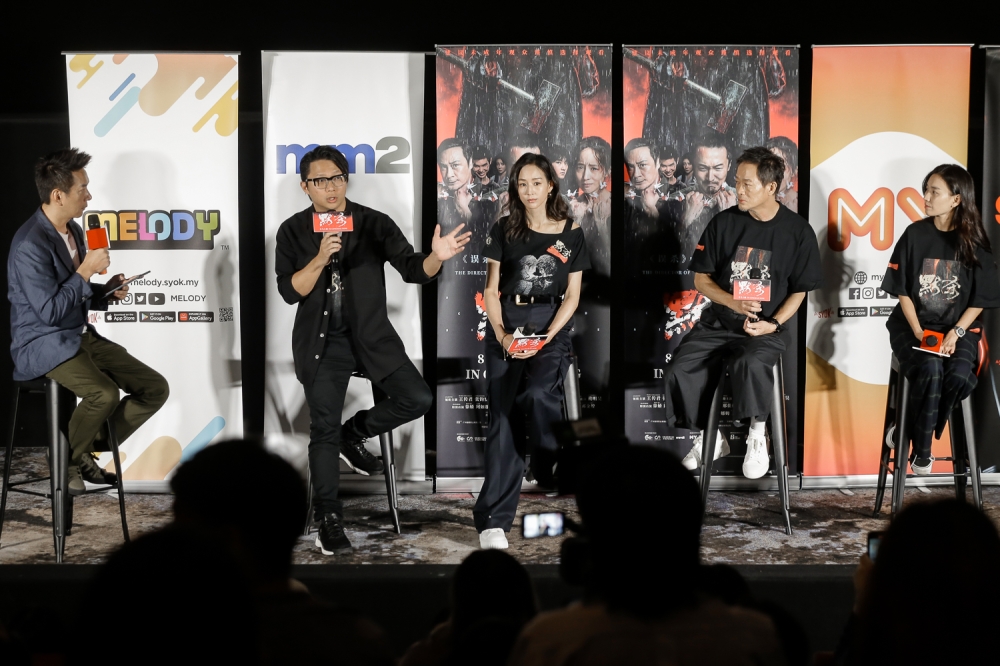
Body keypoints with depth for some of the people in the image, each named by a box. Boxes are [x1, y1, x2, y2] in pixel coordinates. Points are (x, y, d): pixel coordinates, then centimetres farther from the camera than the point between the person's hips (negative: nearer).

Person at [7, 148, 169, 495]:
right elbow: (50, 311, -23)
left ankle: (86, 451, 10)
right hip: (43, 345, -9)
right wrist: (86, 270, -18)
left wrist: (105, 291, 1)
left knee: (155, 388, -3)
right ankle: (66, 461, -6)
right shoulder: (30, 244, -20)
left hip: (82, 336, 9)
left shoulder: (73, 230, 9)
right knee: (104, 393, -34)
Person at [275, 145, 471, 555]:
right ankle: (329, 518, 9)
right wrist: (320, 259, -24)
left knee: (417, 399, -14)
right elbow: (289, 292, -8)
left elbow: (413, 270, -10)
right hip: (322, 342, -1)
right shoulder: (293, 231, 0)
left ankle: (353, 433, 13)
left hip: (371, 336, 1)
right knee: (324, 428, -4)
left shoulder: (374, 224, -2)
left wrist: (437, 256, -32)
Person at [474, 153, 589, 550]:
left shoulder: (571, 233, 5)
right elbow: (491, 290, 7)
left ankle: (553, 479, -2)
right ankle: (494, 520, -15)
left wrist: (547, 337, -10)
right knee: (502, 415, -11)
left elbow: (572, 295, 3)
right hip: (506, 327, 1)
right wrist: (501, 334, -9)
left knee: (538, 394, -28)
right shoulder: (503, 231, 8)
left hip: (551, 326, -1)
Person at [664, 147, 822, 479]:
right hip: (720, 322, 3)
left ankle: (757, 436, -12)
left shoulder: (798, 231, -3)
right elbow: (701, 278, 6)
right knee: (679, 371, -18)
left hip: (768, 326, -3)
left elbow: (799, 291, 2)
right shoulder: (724, 222, 1)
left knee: (749, 364, -36)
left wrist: (773, 324, -14)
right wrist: (733, 302, -12)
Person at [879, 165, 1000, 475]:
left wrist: (955, 333, -13)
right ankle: (921, 450, -14)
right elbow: (902, 290, 0)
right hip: (913, 325, -1)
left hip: (959, 328, 1)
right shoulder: (915, 234, -2)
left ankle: (910, 431, -6)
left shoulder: (975, 243, -2)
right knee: (930, 369, -32)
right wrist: (918, 332, -11)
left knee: (959, 376, -30)